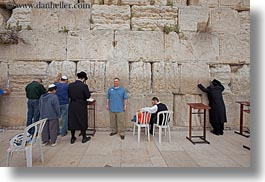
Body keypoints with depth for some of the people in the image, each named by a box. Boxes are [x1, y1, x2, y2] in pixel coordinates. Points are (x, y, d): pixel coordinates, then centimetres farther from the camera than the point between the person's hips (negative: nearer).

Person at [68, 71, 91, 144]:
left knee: (72, 121, 14)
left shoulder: (70, 85, 0)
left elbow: (69, 95, 8)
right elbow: (88, 96, -11)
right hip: (81, 106, -4)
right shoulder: (84, 86, -15)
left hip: (72, 106, 4)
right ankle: (84, 138, 21)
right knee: (82, 121, 9)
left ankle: (72, 138, 25)